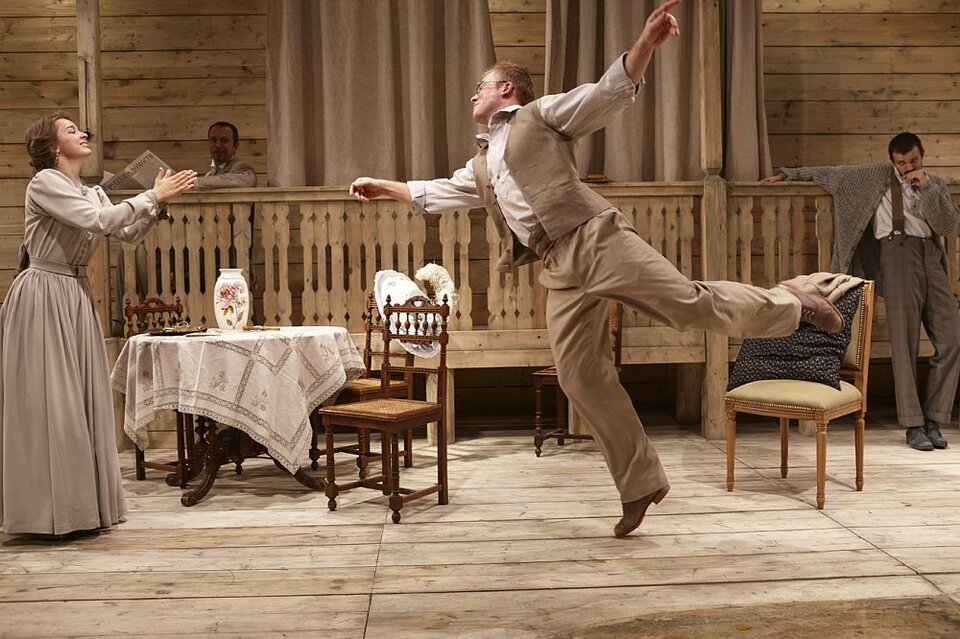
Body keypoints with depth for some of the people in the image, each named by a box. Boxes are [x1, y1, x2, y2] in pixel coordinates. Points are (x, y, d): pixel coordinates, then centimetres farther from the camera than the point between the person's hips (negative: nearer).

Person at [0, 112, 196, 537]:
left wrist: (158, 202, -3)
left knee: (82, 400, 8)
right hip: (43, 297, -8)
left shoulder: (91, 193, 14)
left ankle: (77, 506, 18)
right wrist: (151, 196, -16)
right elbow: (98, 221, -21)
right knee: (48, 402, -4)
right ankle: (47, 510, 6)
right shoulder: (44, 183, -10)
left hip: (76, 298, 8)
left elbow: (127, 233, 9)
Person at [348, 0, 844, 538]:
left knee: (692, 303, -15)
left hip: (597, 239, -6)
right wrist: (384, 187, 43)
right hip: (561, 270, 6)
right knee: (581, 378, 0)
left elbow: (611, 91, -2)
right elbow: (439, 194, 42)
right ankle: (641, 483, 9)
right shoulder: (482, 164, 29)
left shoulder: (542, 114, 9)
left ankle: (792, 306, 10)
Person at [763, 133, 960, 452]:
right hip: (898, 253, -3)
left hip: (932, 258, 4)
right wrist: (787, 174, 16)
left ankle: (933, 419, 5)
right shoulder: (878, 176, 14)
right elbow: (831, 173, 18)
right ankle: (913, 425, -3)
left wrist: (926, 188, -2)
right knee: (904, 344, -7)